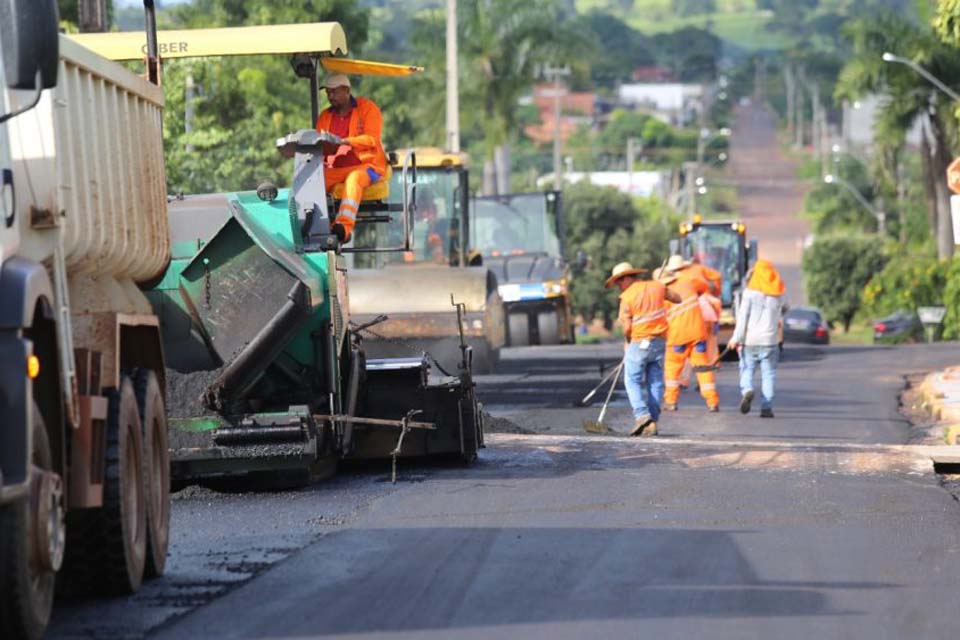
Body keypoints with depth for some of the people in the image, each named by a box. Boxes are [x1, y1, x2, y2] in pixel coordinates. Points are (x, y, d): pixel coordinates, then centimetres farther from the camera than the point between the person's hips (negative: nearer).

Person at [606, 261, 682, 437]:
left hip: (638, 343, -5)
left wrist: (628, 342, 8)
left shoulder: (627, 297, -10)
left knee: (633, 381, 4)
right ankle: (653, 422, 2)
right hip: (659, 342, 5)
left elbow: (627, 328, -12)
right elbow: (677, 298, 21)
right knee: (655, 382, 7)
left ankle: (642, 414, -15)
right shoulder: (656, 287, 5)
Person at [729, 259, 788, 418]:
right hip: (769, 340, 2)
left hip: (750, 339, -2)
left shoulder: (750, 292, -4)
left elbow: (743, 316, -9)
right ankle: (766, 407, -2)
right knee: (768, 374, 6)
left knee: (747, 369, 10)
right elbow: (784, 309, 22)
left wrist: (736, 338, -9)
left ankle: (746, 390, -19)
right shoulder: (779, 294, 4)